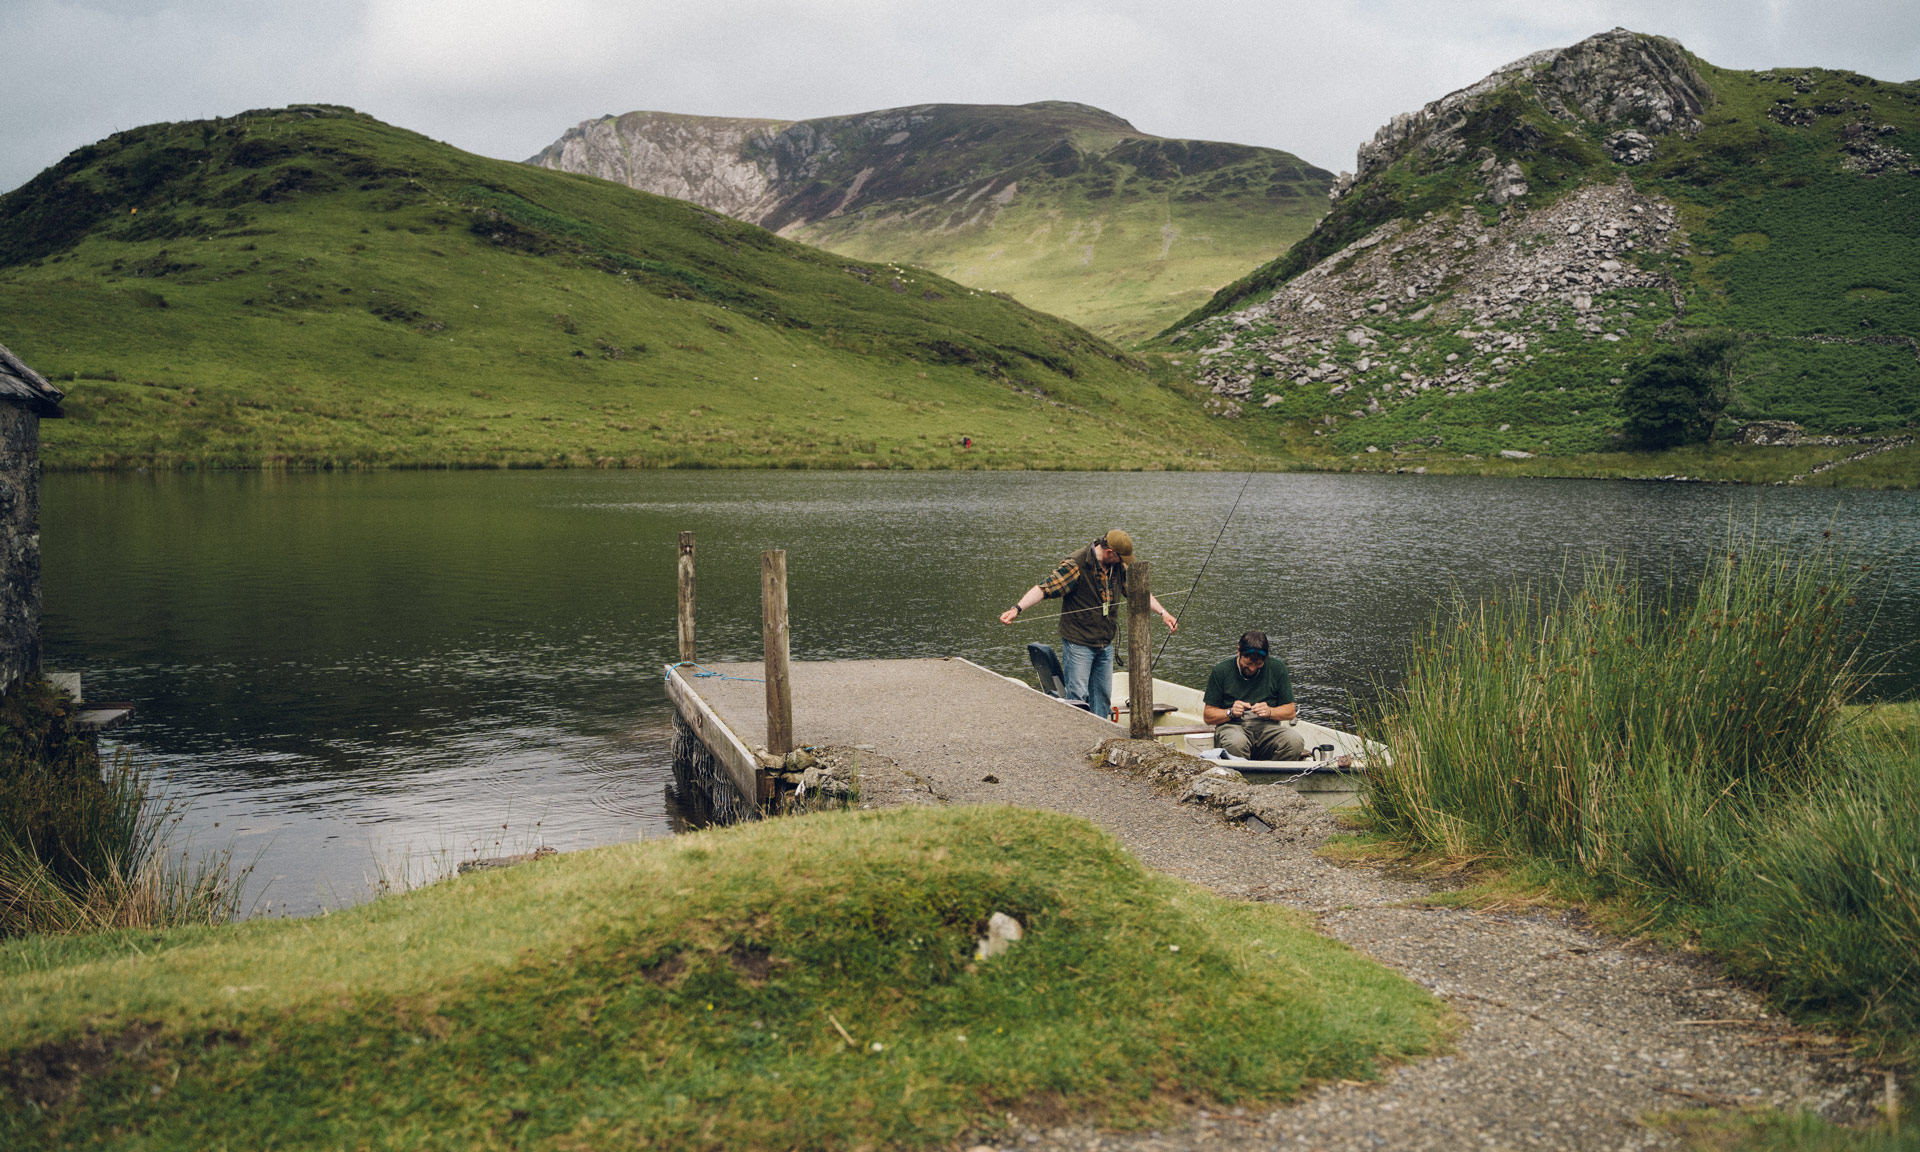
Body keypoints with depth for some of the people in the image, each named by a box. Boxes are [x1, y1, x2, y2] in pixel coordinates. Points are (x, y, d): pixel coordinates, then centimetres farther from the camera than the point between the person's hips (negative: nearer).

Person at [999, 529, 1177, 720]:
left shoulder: (1119, 567, 4)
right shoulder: (1076, 565, -18)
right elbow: (1045, 588, -21)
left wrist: (1163, 613, 10)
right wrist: (1017, 609, -32)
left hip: (1105, 645, 7)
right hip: (1078, 643, -7)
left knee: (1102, 695, 11)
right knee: (1078, 695, -10)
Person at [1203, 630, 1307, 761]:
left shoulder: (1277, 668, 7)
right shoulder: (1221, 671, 3)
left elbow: (1290, 712, 12)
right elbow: (1208, 716, 6)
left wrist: (1269, 712, -8)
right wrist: (1231, 712, -12)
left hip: (1268, 727, 2)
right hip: (1233, 725, -2)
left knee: (1295, 740, -31)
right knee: (1236, 742, -40)